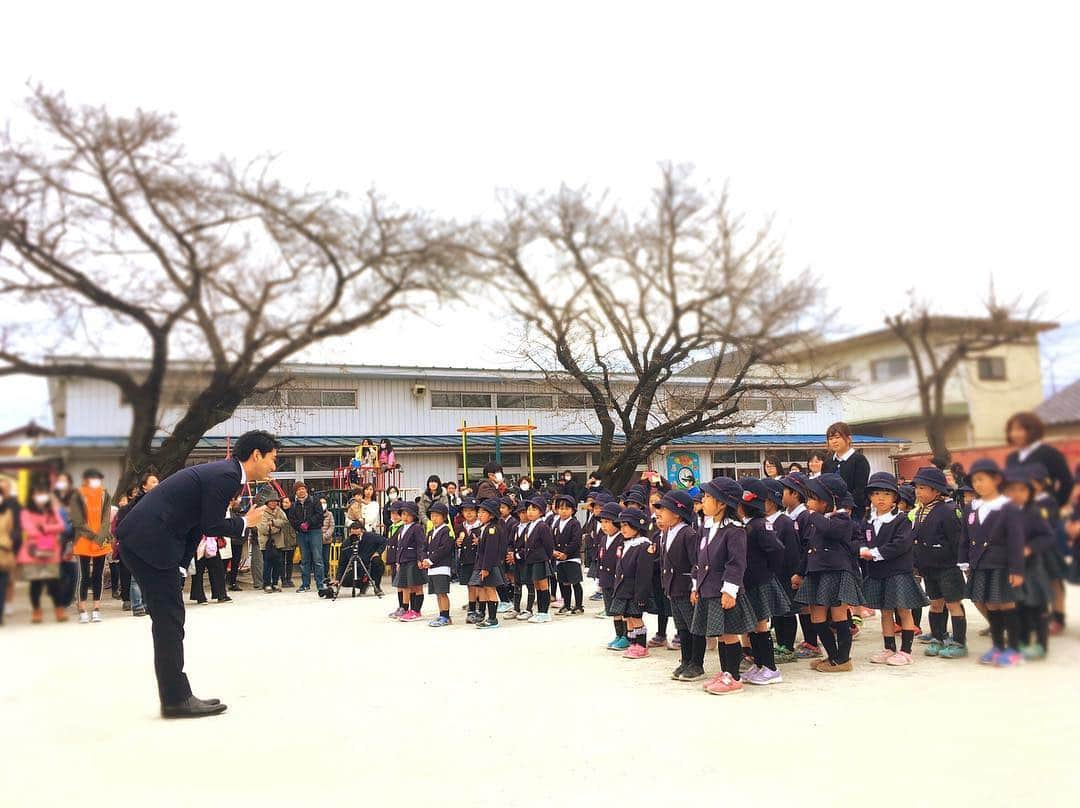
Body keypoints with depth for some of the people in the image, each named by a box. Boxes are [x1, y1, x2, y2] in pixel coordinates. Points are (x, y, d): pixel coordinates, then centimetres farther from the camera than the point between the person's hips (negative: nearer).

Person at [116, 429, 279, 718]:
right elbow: (211, 527, -17)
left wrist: (180, 568, 14)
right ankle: (176, 699, 2)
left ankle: (176, 697, 17)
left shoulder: (222, 473, 16)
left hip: (142, 539, 10)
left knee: (170, 619, 12)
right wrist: (246, 522, -1)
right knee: (169, 619, -5)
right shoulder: (226, 476, -15)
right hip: (149, 541, -10)